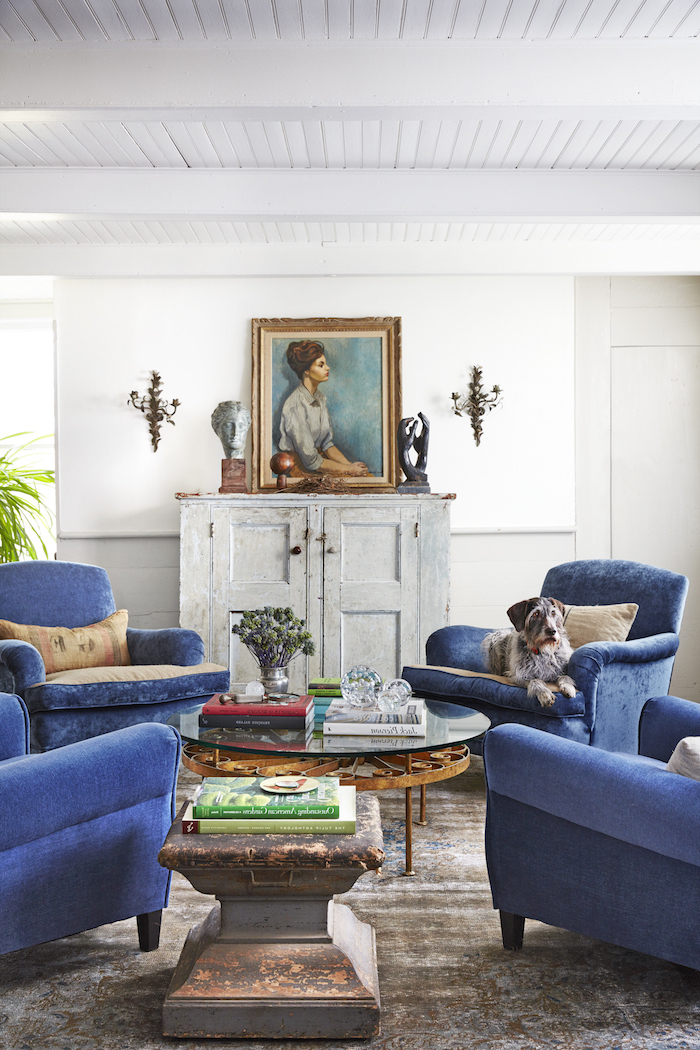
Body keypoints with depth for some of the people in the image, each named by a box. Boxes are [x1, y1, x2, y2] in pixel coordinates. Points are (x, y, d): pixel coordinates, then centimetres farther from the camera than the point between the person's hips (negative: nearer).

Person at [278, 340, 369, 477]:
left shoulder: (320, 398, 6)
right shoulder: (295, 406, -20)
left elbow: (327, 444, 8)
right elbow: (311, 462, -19)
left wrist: (350, 465, -8)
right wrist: (349, 469, -14)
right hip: (302, 468, -8)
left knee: (366, 474, -9)